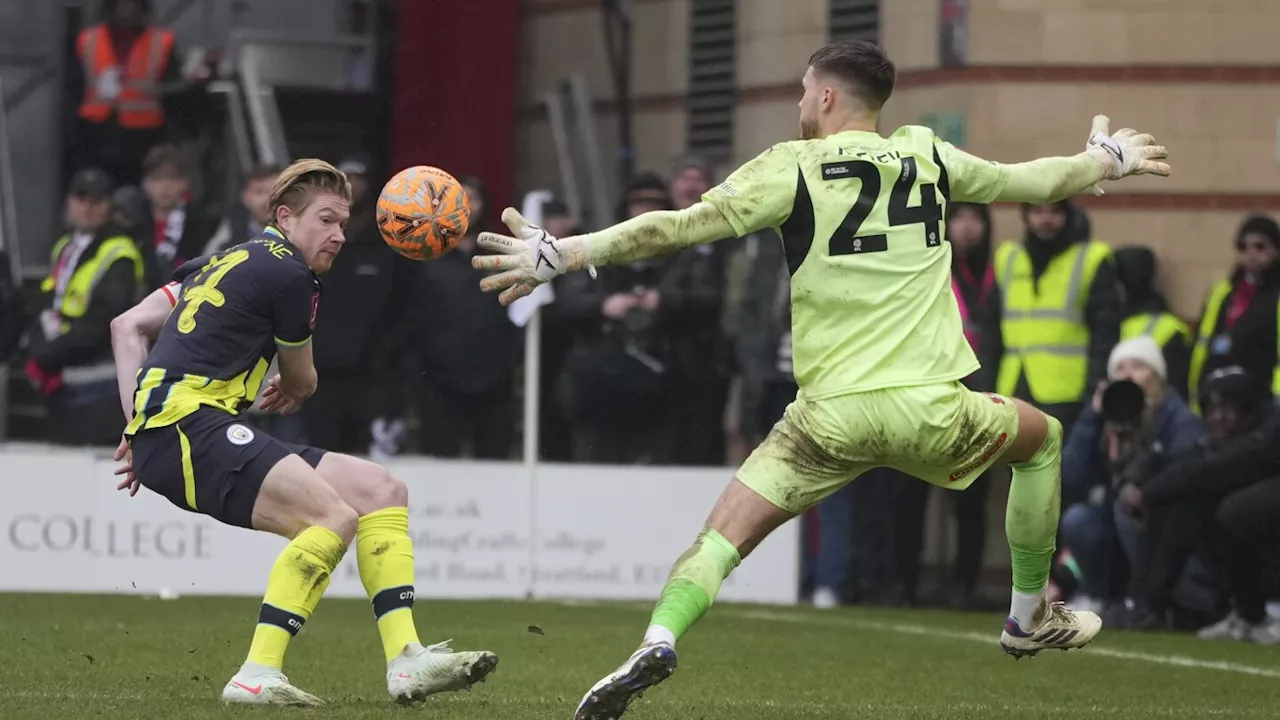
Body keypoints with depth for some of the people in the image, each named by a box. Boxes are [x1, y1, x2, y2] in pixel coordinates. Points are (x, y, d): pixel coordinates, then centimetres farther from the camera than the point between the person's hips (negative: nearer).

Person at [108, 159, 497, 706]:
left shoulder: (228, 261, 23)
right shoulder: (289, 274, -4)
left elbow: (127, 326, 22)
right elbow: (302, 382, 12)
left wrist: (139, 426, 16)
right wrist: (287, 392, 37)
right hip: (184, 420, -10)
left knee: (383, 491, 5)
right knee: (336, 515, -27)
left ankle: (405, 659, -3)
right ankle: (257, 675, -29)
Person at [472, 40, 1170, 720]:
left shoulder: (791, 168, 0)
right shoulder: (926, 156, 9)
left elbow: (677, 227, -8)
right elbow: (1033, 181, 24)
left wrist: (561, 254, -6)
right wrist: (1107, 160, 45)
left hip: (831, 412, -2)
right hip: (929, 408, 2)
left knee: (725, 532, 0)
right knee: (1043, 440, 30)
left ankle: (659, 640, -27)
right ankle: (1032, 618, 36)